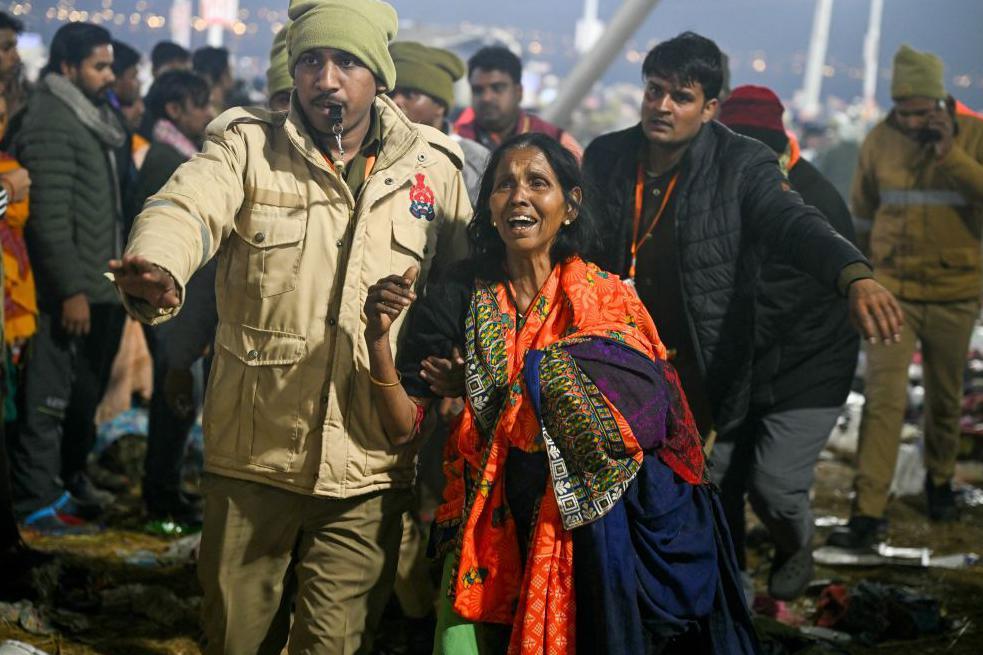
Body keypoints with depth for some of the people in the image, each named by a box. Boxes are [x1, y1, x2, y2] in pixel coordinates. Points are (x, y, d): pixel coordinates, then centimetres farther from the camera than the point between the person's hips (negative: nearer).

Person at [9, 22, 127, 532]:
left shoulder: (92, 119, 14)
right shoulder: (50, 123, -14)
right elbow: (49, 218, -20)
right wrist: (71, 290, -21)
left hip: (102, 290, 9)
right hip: (68, 294, -9)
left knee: (85, 395, 17)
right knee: (50, 399, -2)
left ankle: (70, 479, 30)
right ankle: (36, 499, 5)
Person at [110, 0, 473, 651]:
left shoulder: (436, 168, 6)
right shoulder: (246, 145, 0)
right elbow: (185, 208, -20)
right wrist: (156, 269, -42)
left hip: (368, 469, 1)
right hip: (253, 454, 0)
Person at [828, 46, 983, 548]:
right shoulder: (880, 140, -3)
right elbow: (861, 203, 12)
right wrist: (899, 229, 2)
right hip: (893, 289, 0)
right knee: (883, 399, -9)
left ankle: (940, 480, 41)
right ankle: (869, 513, -10)